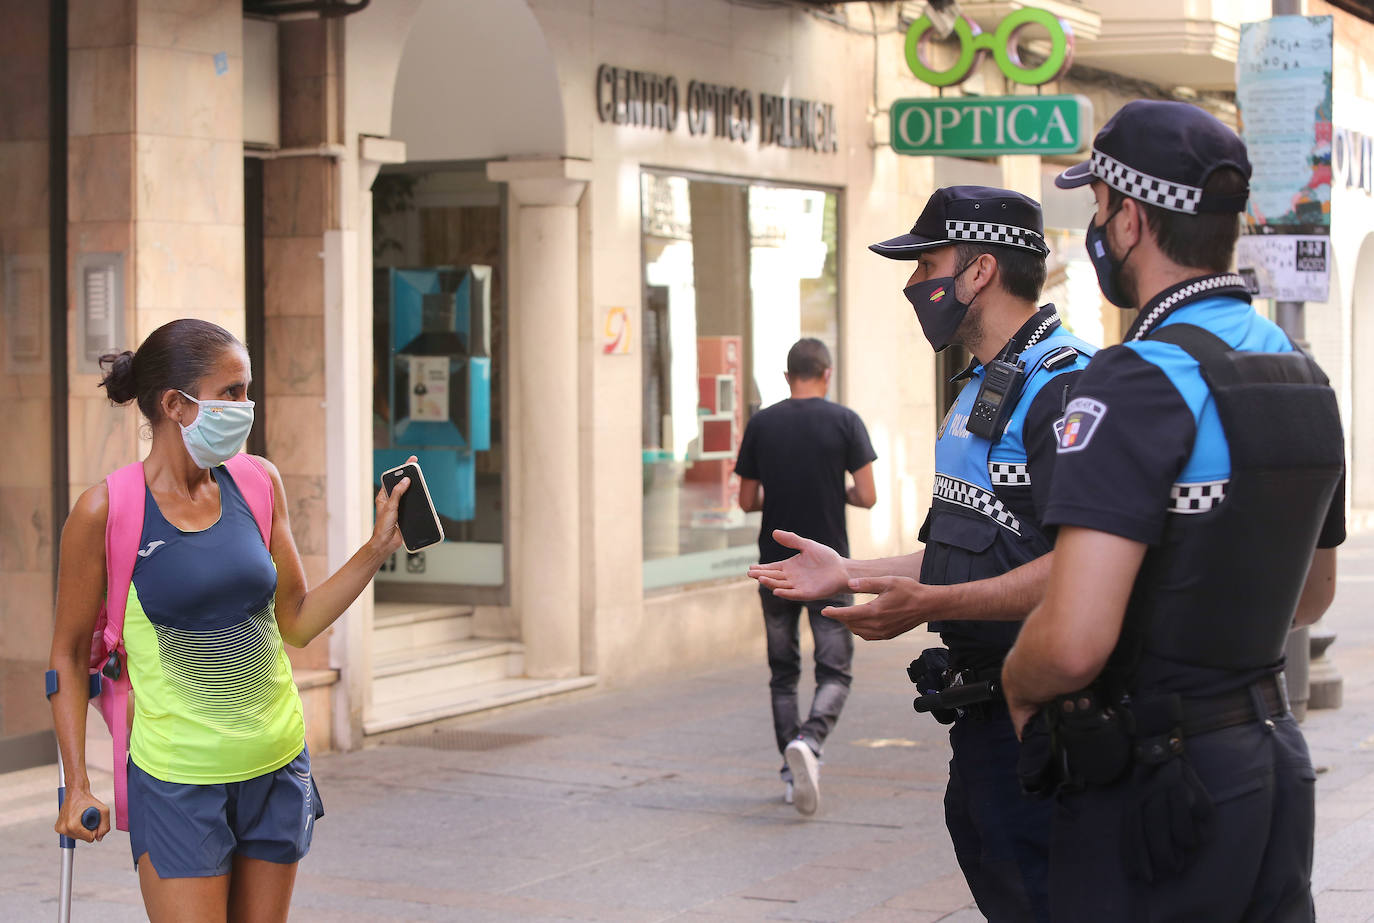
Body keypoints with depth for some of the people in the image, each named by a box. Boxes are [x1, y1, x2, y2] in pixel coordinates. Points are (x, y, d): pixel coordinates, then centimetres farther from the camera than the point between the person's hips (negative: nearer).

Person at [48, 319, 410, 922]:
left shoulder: (257, 483, 3)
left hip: (277, 769, 5)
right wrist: (77, 786, -6)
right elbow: (70, 653, -3)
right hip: (178, 782, -4)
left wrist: (378, 548, -2)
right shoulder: (107, 511, -10)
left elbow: (296, 623, 8)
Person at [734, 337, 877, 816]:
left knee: (783, 672, 14)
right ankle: (808, 741, -24)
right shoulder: (844, 421, -6)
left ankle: (792, 776, 13)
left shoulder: (761, 424, 1)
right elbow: (867, 497, -8)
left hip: (775, 566, 2)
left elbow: (747, 501, 5)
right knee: (835, 672, 3)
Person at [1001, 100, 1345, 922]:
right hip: (1274, 755, 8)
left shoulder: (1140, 382, -20)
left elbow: (1074, 642, -28)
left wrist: (1017, 685, -7)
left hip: (1153, 782, -8)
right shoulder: (1303, 375, 9)